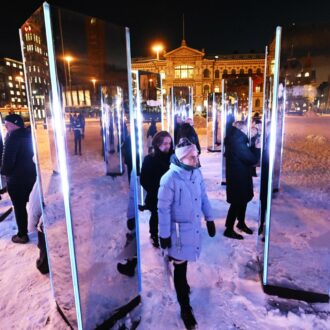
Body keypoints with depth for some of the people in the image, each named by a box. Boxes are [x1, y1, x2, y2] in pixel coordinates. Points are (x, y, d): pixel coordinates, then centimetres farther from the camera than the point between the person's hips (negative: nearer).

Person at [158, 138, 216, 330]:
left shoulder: (197, 172, -4)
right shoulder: (170, 178, -23)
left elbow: (203, 197, 8)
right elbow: (163, 208, -17)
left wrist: (209, 219, 11)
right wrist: (164, 234, -13)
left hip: (195, 226, 6)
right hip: (179, 229, -5)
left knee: (185, 261, 25)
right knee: (180, 267, 8)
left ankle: (182, 284, 52)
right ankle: (185, 308, 23)